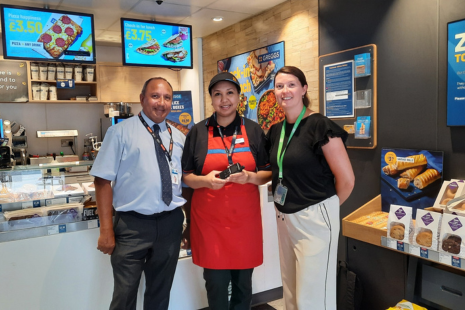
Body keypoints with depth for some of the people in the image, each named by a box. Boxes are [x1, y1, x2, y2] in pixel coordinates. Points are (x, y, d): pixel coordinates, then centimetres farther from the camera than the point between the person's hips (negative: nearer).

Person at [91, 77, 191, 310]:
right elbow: (103, 180, -7)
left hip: (171, 223, 4)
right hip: (132, 225, -4)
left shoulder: (178, 137, 10)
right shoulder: (120, 132, -3)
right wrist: (106, 230, -11)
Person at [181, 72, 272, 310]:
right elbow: (186, 176, 4)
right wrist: (205, 180, -17)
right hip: (209, 218, -1)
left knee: (243, 282, 12)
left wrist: (250, 177, -15)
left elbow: (269, 173, 6)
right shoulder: (198, 132, 1)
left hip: (245, 216, 1)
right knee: (216, 283, 5)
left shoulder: (253, 130, 3)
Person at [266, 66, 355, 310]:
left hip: (314, 218, -7)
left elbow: (346, 179, -14)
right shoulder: (275, 130, 7)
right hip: (284, 217, 7)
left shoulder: (320, 126, -14)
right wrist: (284, 209, 12)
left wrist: (326, 207, 1)